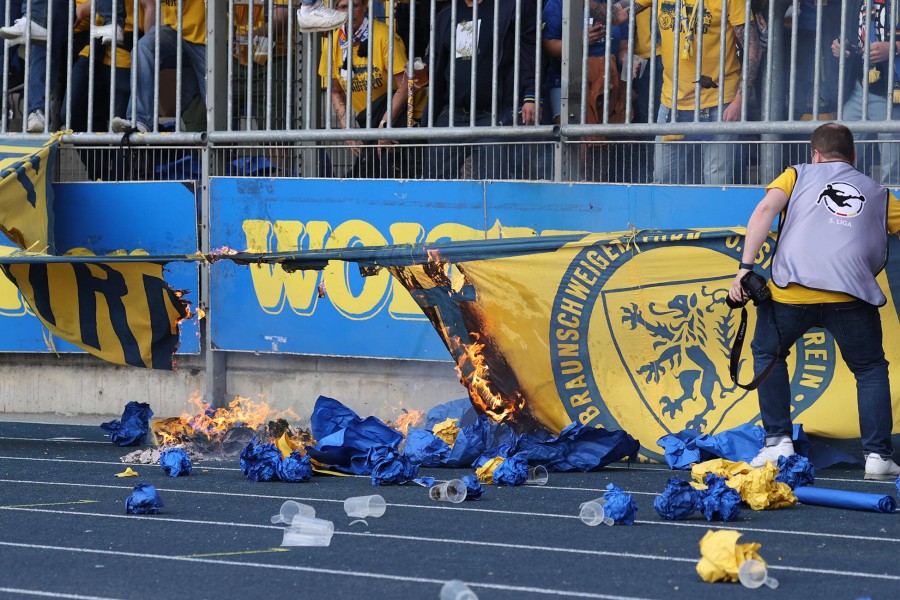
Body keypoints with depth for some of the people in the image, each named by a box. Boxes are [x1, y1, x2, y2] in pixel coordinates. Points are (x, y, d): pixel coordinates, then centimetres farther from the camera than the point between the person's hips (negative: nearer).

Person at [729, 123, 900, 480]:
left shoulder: (798, 175, 21)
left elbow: (766, 209, 3)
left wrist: (745, 267, -2)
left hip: (791, 290, 0)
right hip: (851, 295, 0)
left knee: (768, 354, 25)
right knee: (871, 369, 18)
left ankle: (778, 441, 17)